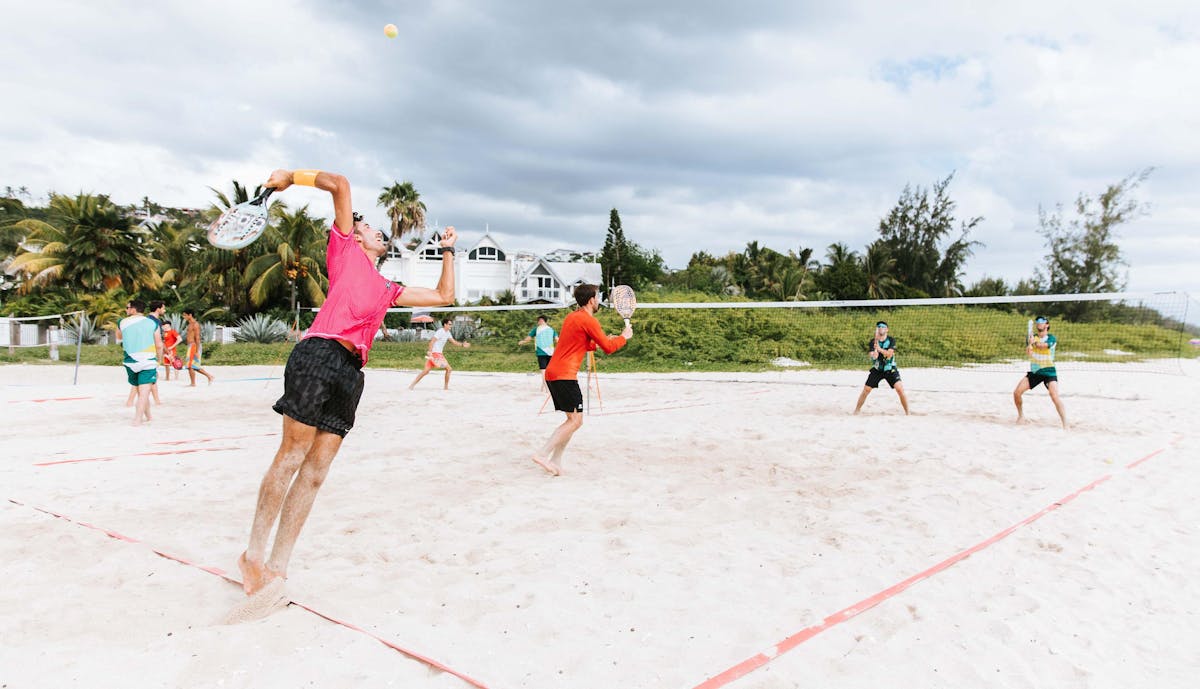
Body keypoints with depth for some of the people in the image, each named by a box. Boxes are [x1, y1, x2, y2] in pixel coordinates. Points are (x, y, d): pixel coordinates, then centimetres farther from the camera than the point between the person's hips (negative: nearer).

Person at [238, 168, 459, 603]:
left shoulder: (388, 290, 30)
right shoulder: (345, 249, 16)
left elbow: (443, 296, 34)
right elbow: (340, 185, 10)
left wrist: (448, 250, 41)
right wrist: (292, 176, 15)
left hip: (350, 372, 6)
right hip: (318, 355, -6)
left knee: (315, 472, 2)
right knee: (291, 456, -7)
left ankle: (277, 566, 7)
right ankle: (253, 554, 4)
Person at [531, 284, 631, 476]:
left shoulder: (572, 317, 19)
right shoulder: (589, 320, -9)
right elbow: (608, 348, -5)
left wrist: (599, 342, 24)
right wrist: (624, 337, 11)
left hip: (552, 373, 10)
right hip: (565, 375, -10)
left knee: (573, 420, 13)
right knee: (576, 420, -8)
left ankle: (555, 462, 11)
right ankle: (542, 454, -12)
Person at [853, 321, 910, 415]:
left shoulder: (891, 340, -6)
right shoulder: (873, 342, -5)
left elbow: (889, 354, -20)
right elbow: (874, 356, -19)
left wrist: (880, 349, -38)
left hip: (890, 369, -1)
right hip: (877, 369, 1)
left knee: (900, 389, -16)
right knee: (866, 390, -1)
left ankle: (907, 412, -5)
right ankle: (857, 410, 15)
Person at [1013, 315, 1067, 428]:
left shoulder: (1051, 338, -8)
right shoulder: (1031, 337, 2)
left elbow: (1042, 345, -30)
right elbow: (1027, 352, -18)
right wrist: (1030, 343, -36)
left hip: (1049, 371, -4)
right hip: (1034, 372, 4)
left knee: (1055, 397, -20)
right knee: (1016, 393, -4)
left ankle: (1065, 424, -16)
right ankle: (1021, 415, 20)